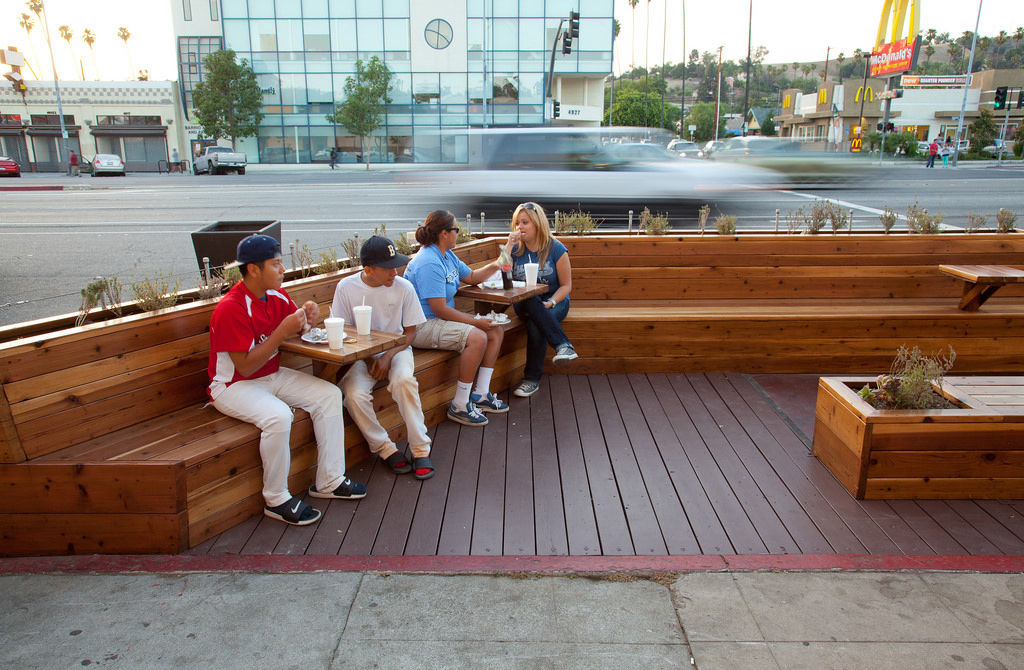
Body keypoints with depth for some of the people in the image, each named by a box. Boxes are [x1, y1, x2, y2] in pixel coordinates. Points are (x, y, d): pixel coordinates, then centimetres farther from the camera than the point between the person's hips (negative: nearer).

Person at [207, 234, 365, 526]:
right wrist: (283, 330, -30)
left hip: (272, 375, 8)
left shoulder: (276, 296, 0)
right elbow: (245, 366, -27)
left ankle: (329, 481, 4)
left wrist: (307, 316, -10)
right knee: (278, 416, -34)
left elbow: (297, 329, 15)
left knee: (329, 395, -4)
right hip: (233, 385, -8)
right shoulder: (231, 309, -24)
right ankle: (276, 500, -14)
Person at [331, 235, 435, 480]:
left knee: (403, 380, -33)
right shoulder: (346, 287, -7)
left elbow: (410, 332, 0)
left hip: (396, 349, 0)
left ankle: (421, 449, -20)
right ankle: (385, 448, -9)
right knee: (353, 393, -28)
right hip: (360, 354, 1)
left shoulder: (403, 287, -6)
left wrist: (389, 356, -17)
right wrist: (367, 359, -13)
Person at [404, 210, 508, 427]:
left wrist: (496, 265, 14)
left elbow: (471, 277, 28)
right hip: (421, 326, -11)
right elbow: (440, 310, -24)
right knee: (477, 338, -29)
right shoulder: (430, 263, -22)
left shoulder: (448, 256, 11)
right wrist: (476, 322, -19)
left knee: (496, 331, 4)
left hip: (440, 319, 11)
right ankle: (459, 406, -19)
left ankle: (481, 395, 8)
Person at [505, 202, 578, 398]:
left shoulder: (556, 249, -3)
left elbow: (566, 285, -3)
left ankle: (532, 379, -26)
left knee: (535, 325, -35)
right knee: (532, 303, -37)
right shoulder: (515, 249, 6)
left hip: (554, 301, -2)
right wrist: (509, 246, -12)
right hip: (524, 304, 2)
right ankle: (563, 344, -41)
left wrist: (550, 303, -21)